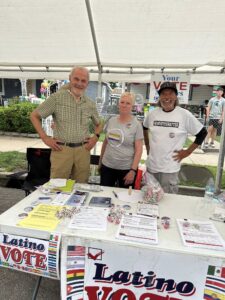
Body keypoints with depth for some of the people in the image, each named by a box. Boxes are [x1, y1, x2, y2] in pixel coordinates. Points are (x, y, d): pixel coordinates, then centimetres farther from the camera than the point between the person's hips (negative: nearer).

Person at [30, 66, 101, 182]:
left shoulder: (90, 103, 8)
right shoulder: (57, 97, -3)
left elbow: (98, 124, 24)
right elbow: (34, 116, 2)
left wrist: (95, 136, 5)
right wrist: (45, 138, -5)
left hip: (83, 150, 4)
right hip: (61, 149, -3)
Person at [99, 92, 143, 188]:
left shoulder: (136, 124, -8)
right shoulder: (111, 120, 4)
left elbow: (138, 150, -9)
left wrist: (133, 170, -14)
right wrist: (100, 161, 14)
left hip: (126, 168, -3)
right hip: (107, 166, 4)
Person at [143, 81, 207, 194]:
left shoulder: (184, 115, -11)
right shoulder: (152, 114, -1)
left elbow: (202, 133, -2)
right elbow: (144, 129, 18)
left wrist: (187, 152, -5)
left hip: (170, 168, -3)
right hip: (151, 165, 4)